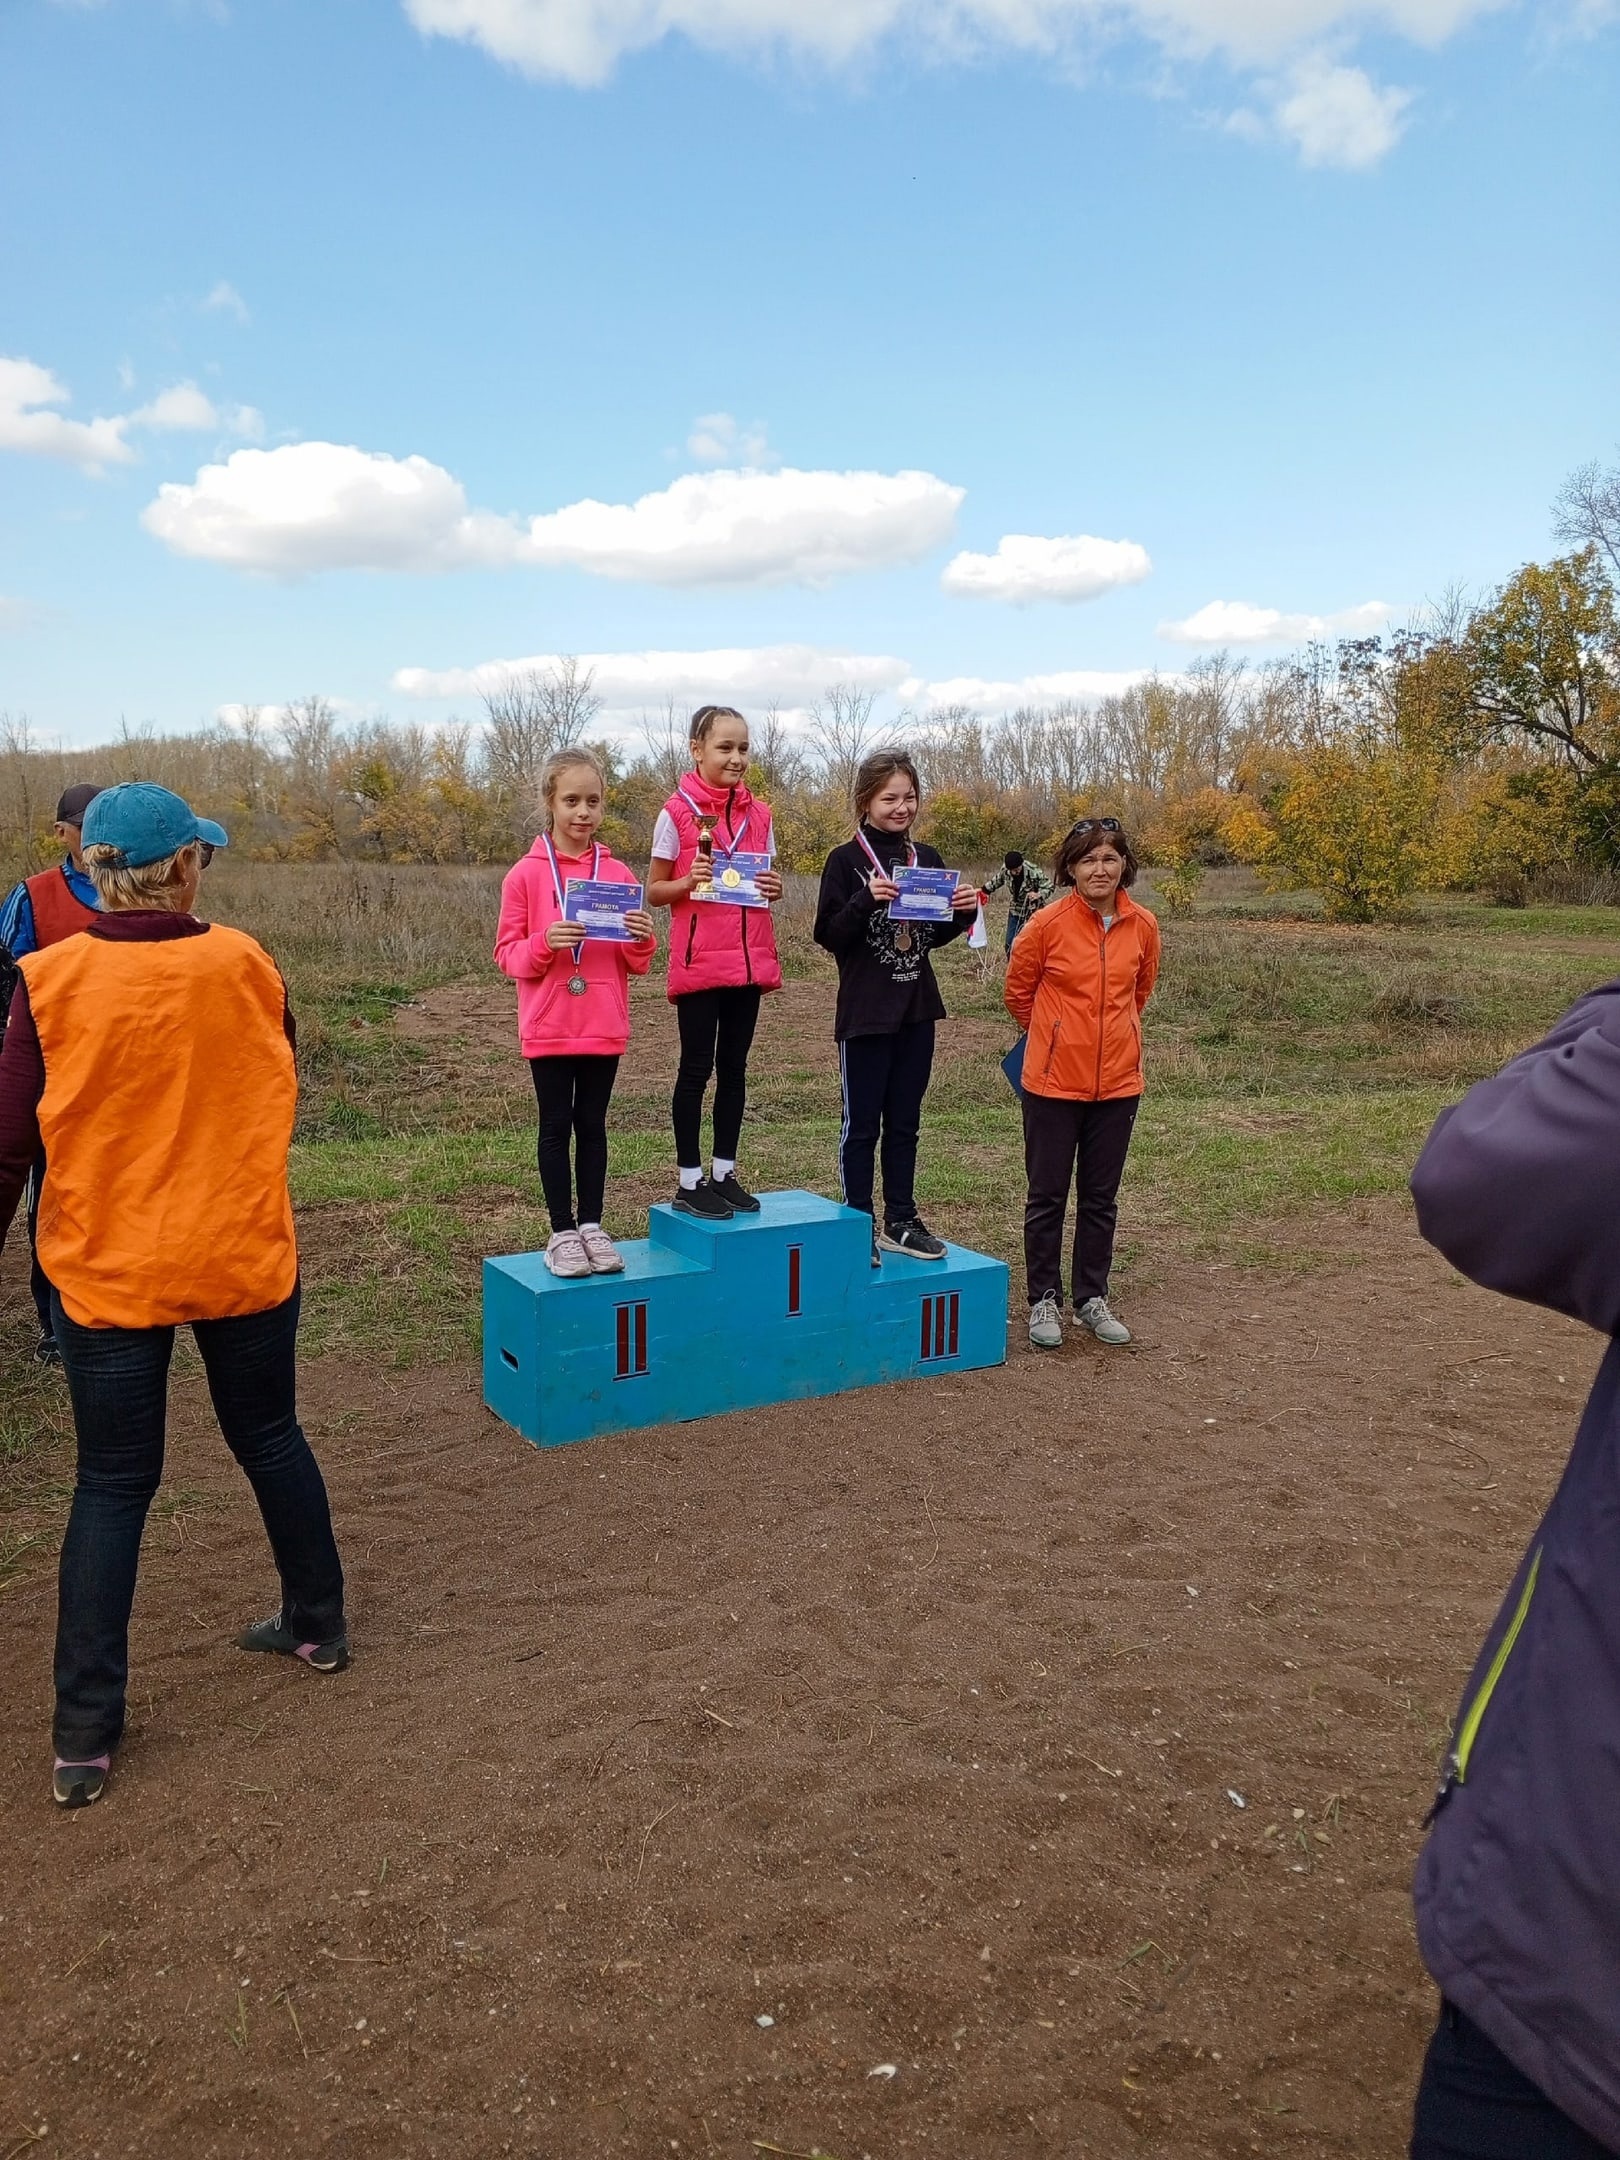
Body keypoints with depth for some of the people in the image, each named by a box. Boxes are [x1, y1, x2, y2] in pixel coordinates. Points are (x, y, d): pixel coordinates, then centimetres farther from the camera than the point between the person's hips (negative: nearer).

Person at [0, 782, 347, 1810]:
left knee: (113, 1486, 10)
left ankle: (87, 1734, 14)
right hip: (245, 1259, 1)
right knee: (272, 1439, 20)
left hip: (108, 1271, -1)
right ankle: (318, 1625, 37)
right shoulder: (243, 964, -8)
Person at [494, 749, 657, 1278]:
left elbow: (636, 965, 8)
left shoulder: (618, 874, 4)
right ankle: (563, 1232, 13)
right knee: (556, 1126, 5)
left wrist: (642, 939, -14)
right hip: (548, 1028, -2)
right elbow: (506, 955, -2)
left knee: (592, 1125, 10)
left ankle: (592, 1226, 18)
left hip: (604, 1028, 2)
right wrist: (543, 943, -21)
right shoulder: (525, 875, -3)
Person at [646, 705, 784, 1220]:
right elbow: (654, 891, -2)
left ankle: (724, 1173, 20)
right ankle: (689, 1181, 11)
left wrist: (774, 889, -6)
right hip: (698, 961, -4)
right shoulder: (677, 812, -5)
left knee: (734, 1066, 10)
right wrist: (688, 883, -21)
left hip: (749, 959, 5)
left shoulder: (758, 814, 8)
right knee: (697, 1067, 1)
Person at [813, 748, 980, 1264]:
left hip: (916, 1009, 5)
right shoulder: (846, 861, -7)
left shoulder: (928, 860, 8)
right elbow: (829, 935, -12)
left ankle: (900, 1223, 23)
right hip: (864, 1012, -5)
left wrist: (963, 911, -4)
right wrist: (866, 900, -27)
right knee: (861, 1125, 3)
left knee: (904, 1123, 13)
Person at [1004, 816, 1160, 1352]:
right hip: (1054, 1082, -3)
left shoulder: (1142, 926, -1)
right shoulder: (1050, 923, -11)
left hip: (1118, 1082, 3)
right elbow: (1018, 990, 3)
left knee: (1101, 1198, 13)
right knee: (1047, 1195, 6)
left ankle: (1091, 1299, 25)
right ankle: (1044, 1301, 19)